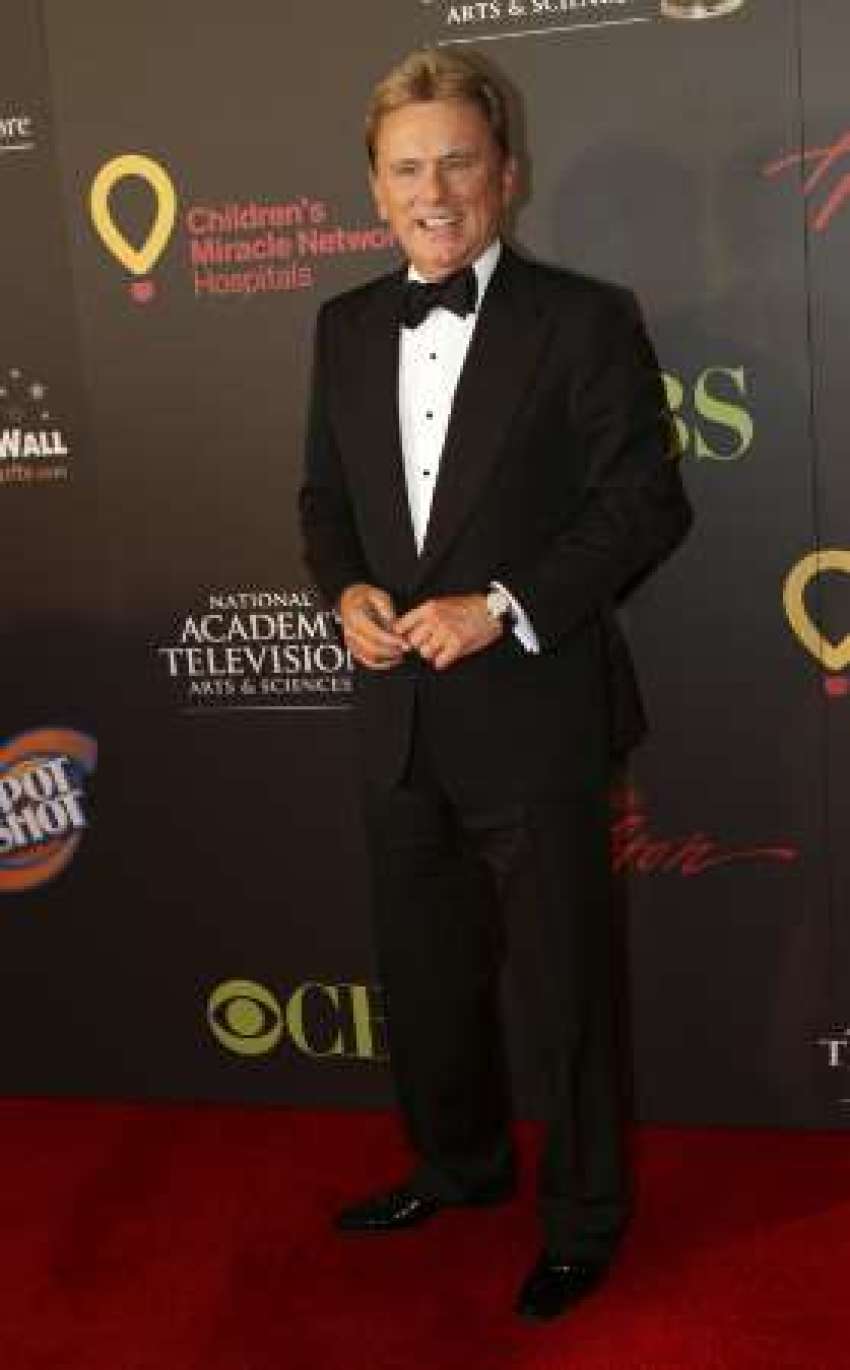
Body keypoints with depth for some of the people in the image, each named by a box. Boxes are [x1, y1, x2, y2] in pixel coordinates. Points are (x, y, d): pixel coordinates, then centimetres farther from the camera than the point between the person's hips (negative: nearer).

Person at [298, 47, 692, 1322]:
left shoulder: (585, 318, -8)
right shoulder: (346, 326, 9)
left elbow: (649, 500, -11)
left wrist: (503, 606, -20)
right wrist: (346, 589, -5)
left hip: (534, 713, -5)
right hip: (398, 714, 6)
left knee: (572, 980, 9)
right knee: (425, 967, 20)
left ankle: (585, 1217, 31)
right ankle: (459, 1164, 44)